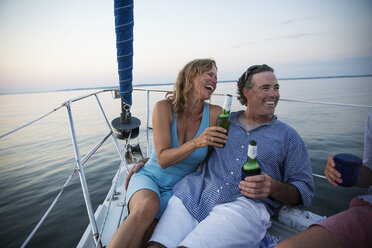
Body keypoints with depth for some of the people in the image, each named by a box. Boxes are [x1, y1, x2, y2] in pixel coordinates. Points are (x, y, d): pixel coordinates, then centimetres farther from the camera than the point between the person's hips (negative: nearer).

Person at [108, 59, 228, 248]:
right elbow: (163, 159, -16)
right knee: (147, 206, -34)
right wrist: (197, 142, -29)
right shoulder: (164, 107, -12)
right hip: (150, 177, -1)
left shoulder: (215, 114, -8)